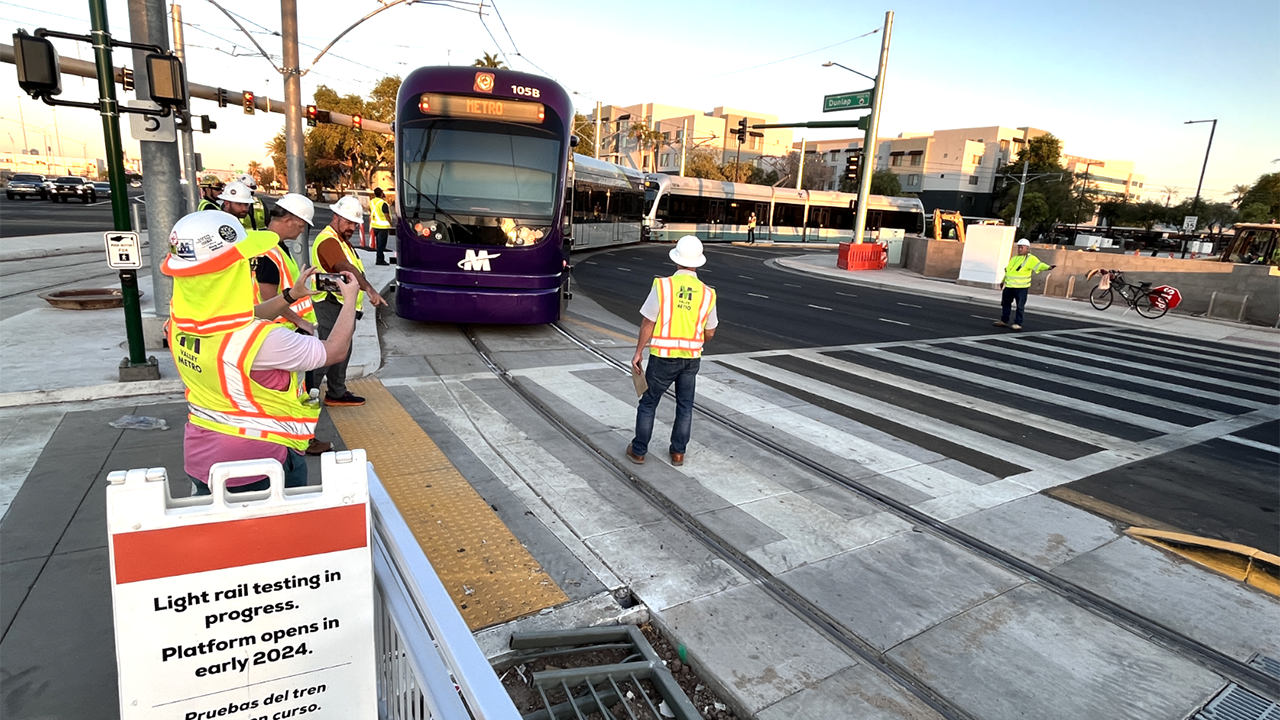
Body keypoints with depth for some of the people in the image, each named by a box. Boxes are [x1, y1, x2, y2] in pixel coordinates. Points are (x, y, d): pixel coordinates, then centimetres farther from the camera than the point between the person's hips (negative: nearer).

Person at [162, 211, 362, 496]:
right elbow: (336, 350, -18)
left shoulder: (179, 318, -9)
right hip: (261, 460, -6)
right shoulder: (259, 340, -31)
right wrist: (351, 299, -4)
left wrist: (290, 294, 11)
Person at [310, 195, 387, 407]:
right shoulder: (328, 240, -18)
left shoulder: (342, 240, 17)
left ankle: (337, 393, 28)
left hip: (341, 305, 11)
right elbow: (346, 268, -35)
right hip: (331, 305, -11)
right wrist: (369, 289, -48)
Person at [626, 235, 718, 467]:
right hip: (691, 357, 3)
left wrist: (638, 352, -1)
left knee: (648, 403, 13)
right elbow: (709, 333, 5)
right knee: (685, 405, 17)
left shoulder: (663, 285, -13)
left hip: (663, 356, -2)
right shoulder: (707, 293, -3)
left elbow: (648, 324, -10)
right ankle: (678, 452, 25)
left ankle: (638, 451, 21)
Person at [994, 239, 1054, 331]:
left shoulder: (1030, 259, -7)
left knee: (1020, 306, -1)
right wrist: (1003, 281, 30)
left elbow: (1039, 265, -23)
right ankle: (1004, 321, 24)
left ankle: (1018, 324, 5)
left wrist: (1048, 267, -43)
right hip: (1009, 286, 7)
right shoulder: (1014, 258, 16)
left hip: (1021, 287, -7)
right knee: (1005, 303, 13)